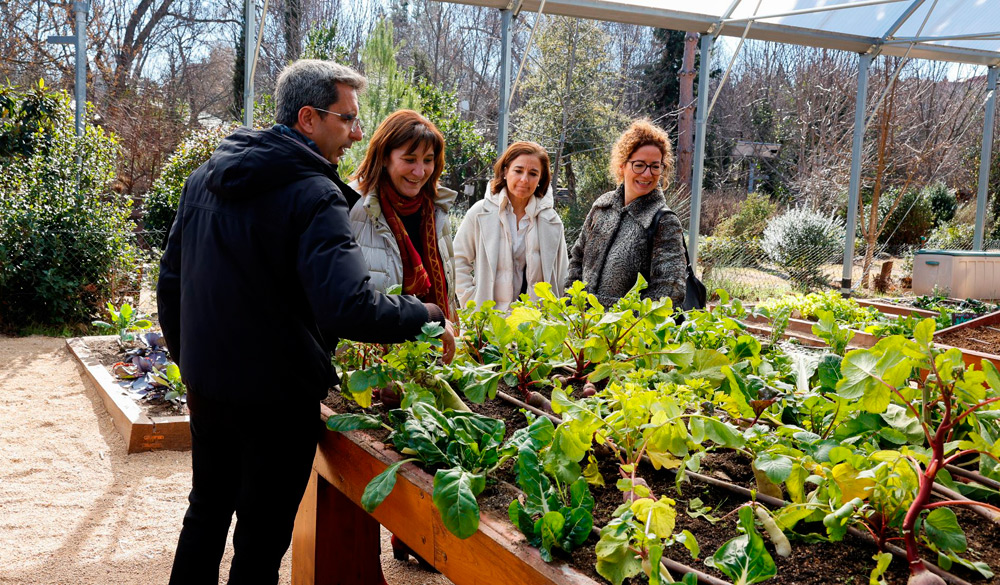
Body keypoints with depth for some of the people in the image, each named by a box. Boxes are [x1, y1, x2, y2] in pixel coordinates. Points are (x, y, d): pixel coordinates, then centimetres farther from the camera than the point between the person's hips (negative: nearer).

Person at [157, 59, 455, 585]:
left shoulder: (206, 177, 5)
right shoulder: (314, 196, -21)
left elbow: (171, 278, 13)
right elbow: (350, 308, -33)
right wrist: (428, 315, -18)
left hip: (205, 384, 8)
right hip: (275, 398, -7)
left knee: (206, 512, 25)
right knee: (261, 541, 8)